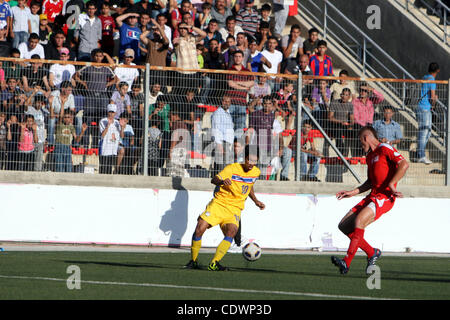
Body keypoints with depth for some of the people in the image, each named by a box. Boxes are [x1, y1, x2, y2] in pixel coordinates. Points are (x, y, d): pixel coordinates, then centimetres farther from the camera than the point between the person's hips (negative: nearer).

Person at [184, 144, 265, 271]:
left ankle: (214, 264, -25)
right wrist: (222, 181, -44)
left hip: (234, 209, 3)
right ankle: (193, 261, 8)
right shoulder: (232, 168, -10)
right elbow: (214, 180, -23)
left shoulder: (256, 172, 7)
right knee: (199, 229, -14)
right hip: (218, 203, -3)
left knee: (231, 232, -26)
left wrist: (256, 201, 22)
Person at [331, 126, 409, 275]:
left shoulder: (385, 149, -6)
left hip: (385, 197, -10)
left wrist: (391, 185, -23)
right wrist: (353, 192, 18)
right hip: (372, 196, 10)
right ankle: (372, 253, 13)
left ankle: (347, 262, -29)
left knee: (359, 220, -28)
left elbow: (404, 164, -19)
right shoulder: (370, 156, 21)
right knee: (344, 225, 3)